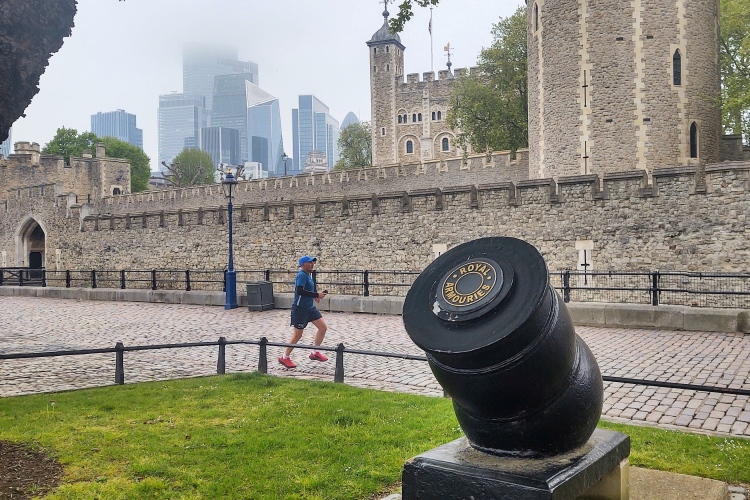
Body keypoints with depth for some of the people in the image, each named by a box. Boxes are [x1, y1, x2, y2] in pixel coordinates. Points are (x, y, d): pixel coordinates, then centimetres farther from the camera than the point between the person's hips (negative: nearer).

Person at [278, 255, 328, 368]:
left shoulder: (308, 275, 10)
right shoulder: (302, 275, -18)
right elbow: (300, 291, -30)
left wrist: (315, 296, 4)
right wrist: (316, 295, -28)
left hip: (310, 308, 9)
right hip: (300, 308, -9)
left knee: (323, 327, 4)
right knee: (298, 335, 0)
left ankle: (315, 353, 15)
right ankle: (285, 358, 17)